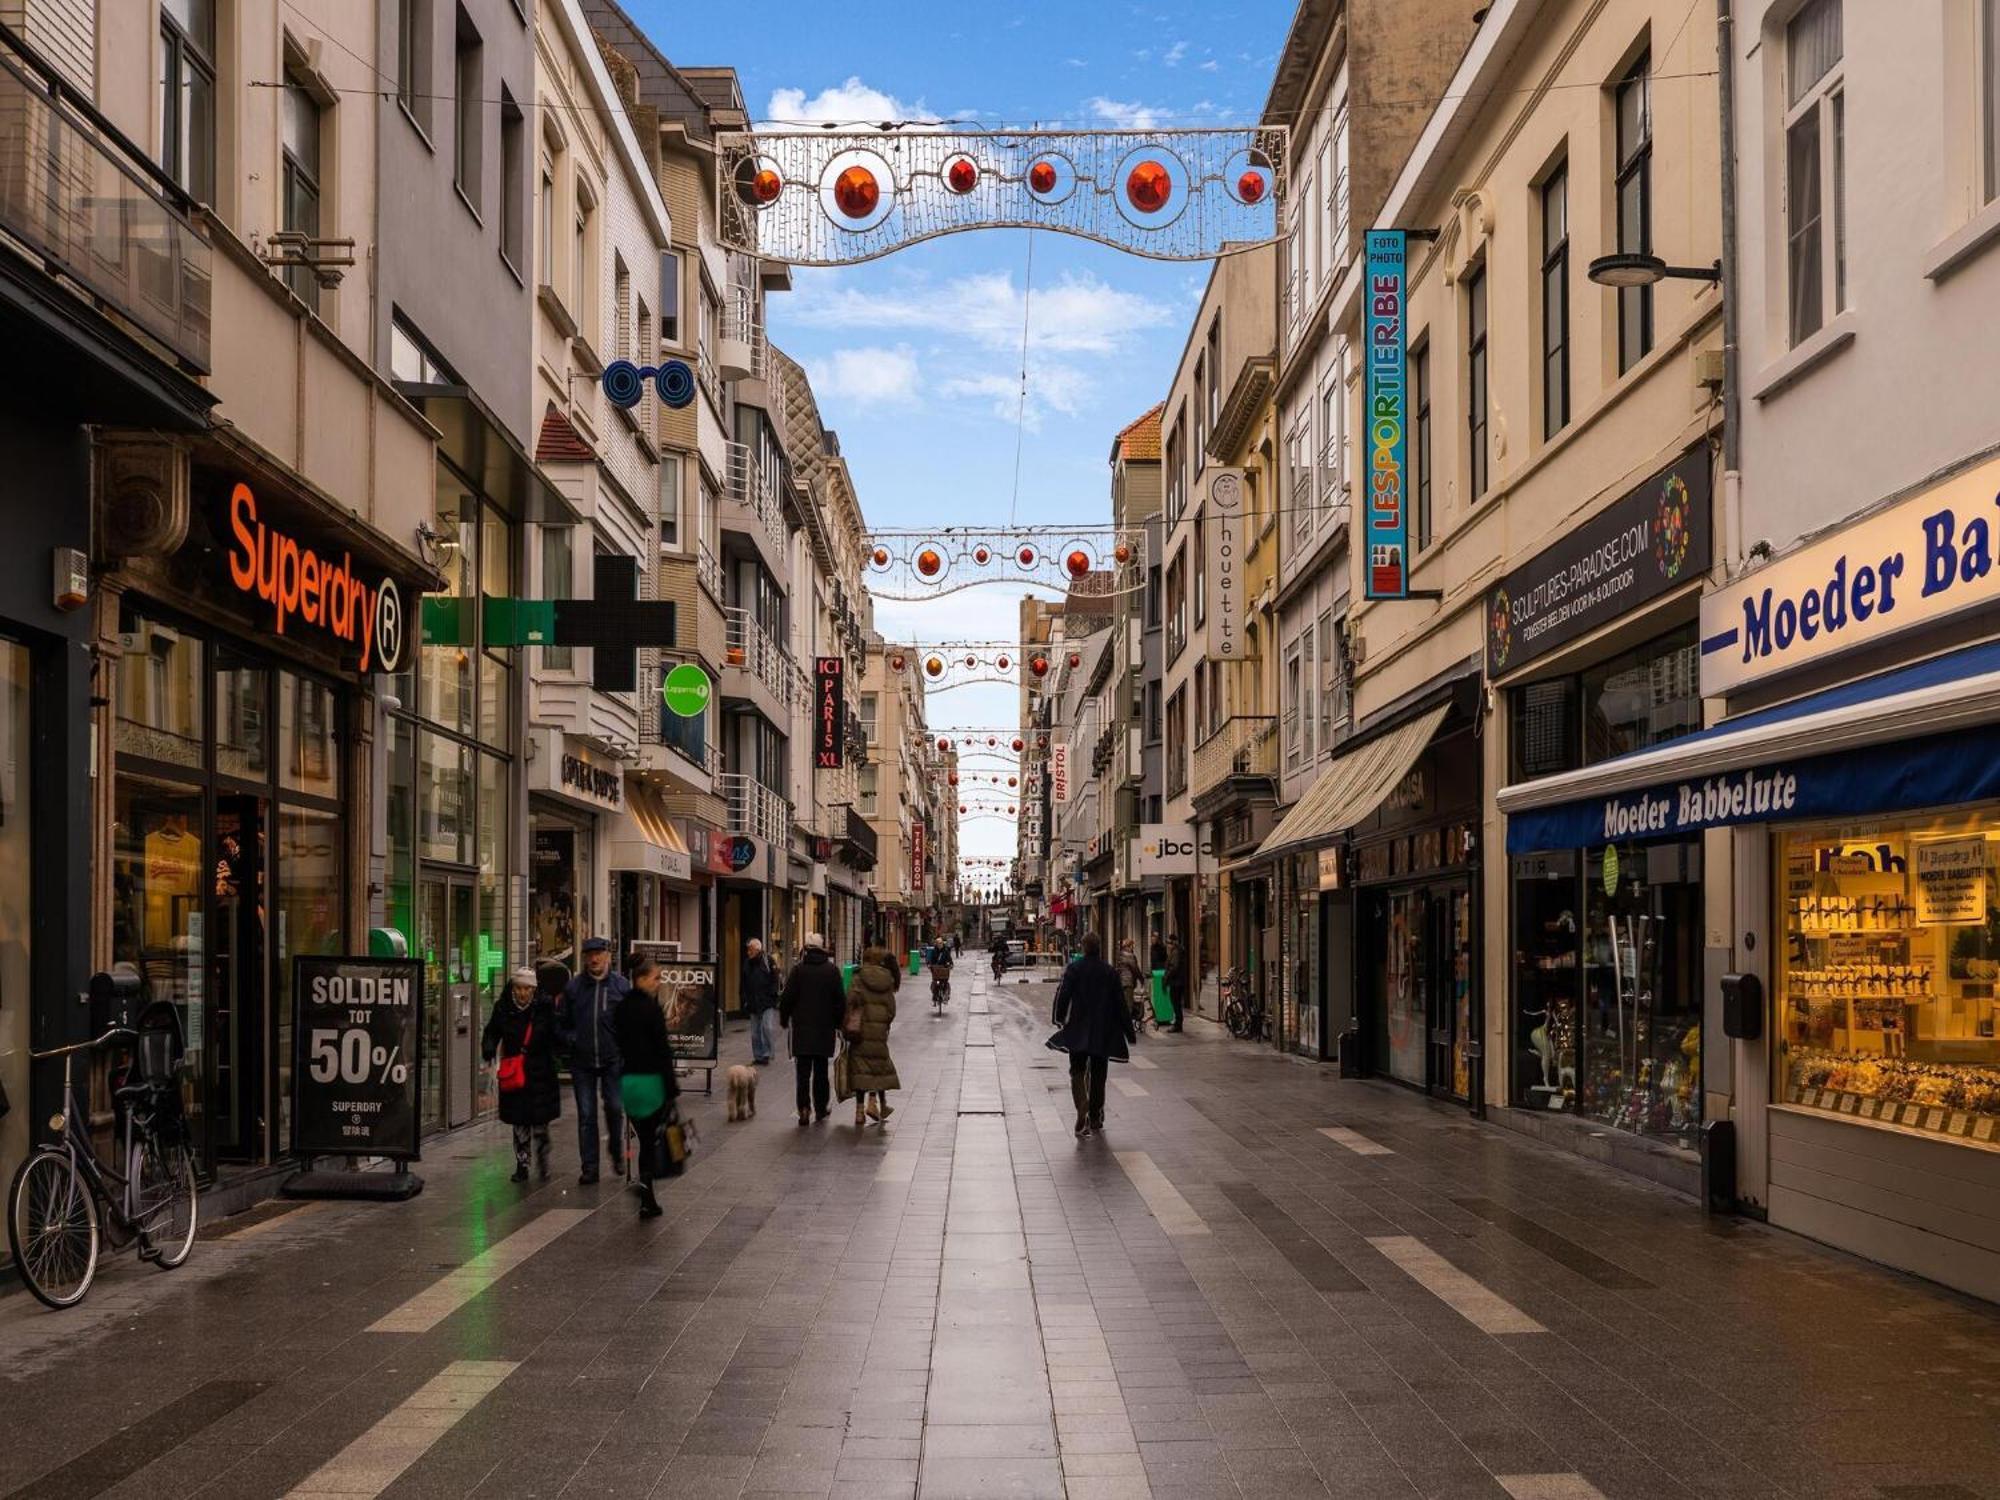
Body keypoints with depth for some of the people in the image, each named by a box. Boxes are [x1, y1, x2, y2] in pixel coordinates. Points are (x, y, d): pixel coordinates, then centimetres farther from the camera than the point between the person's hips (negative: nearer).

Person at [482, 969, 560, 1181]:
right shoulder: (503, 1008, -1)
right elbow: (492, 1033, 6)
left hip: (540, 1074, -2)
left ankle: (543, 1164, 18)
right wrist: (489, 1050, -13)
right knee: (519, 1124, 8)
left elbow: (555, 1037, -2)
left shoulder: (545, 1008, -6)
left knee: (540, 1123, 1)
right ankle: (521, 1166, 17)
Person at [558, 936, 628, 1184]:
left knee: (615, 1108, -4)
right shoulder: (574, 987, 4)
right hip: (582, 1061, 1)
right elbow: (561, 1021, 13)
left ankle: (617, 1153, 22)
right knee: (586, 1114, 3)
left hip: (613, 1059, -1)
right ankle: (589, 1166, 10)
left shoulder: (621, 985, 1)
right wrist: (570, 1040, -3)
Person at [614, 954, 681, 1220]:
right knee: (655, 1138, 3)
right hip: (651, 1079, -6)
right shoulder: (651, 1008, -13)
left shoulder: (621, 1008, 9)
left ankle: (648, 1200, 13)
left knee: (644, 1139, 13)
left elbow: (620, 1046, 13)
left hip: (627, 1079, 7)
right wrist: (672, 1087, -12)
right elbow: (662, 1050, -15)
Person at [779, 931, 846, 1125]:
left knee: (803, 1070, 0)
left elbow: (787, 998, -5)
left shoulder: (798, 969, -5)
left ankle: (804, 1109, -11)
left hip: (802, 1028, -1)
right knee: (821, 1069, 13)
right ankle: (821, 1107, 19)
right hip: (825, 1029, 1)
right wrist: (838, 1023, 10)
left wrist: (784, 1020, 8)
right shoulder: (832, 969, -1)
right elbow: (840, 1000, 0)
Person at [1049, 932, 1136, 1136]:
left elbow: (1062, 995, -12)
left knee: (1077, 1072, 4)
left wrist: (1060, 1019, 2)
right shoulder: (1110, 972, -1)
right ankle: (1096, 1117, 21)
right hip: (1103, 1033, 2)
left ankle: (1083, 1111, -19)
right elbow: (1120, 1003, 0)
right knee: (1098, 1075, 14)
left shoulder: (1074, 969, -6)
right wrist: (1128, 1029, 7)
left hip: (1078, 1030, -2)